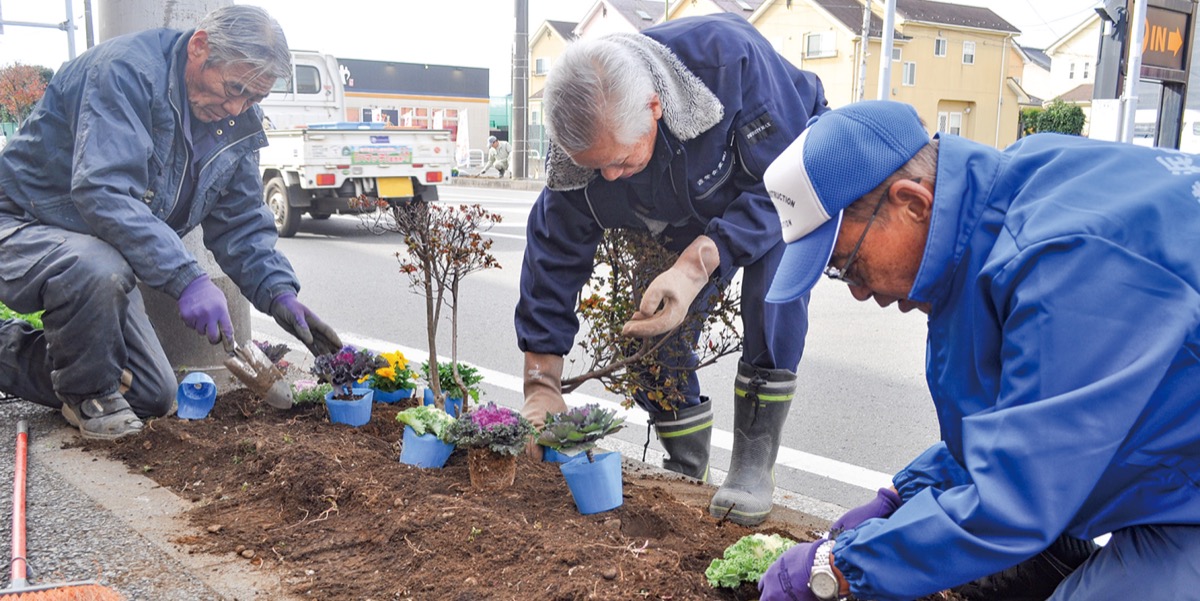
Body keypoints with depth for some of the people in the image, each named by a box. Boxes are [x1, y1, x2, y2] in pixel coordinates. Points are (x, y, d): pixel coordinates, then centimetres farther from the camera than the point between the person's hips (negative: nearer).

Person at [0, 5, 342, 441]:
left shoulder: (236, 125, -1)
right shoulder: (127, 70, -25)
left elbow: (241, 224, 2)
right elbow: (104, 192, -38)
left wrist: (278, 293, -16)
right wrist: (187, 279, -46)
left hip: (101, 259, 8)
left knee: (154, 400, 8)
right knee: (100, 269, -42)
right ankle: (87, 390, -11)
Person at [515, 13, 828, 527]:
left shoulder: (727, 56, -42)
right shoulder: (581, 144, -27)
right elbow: (555, 255, -17)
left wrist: (699, 263, -49)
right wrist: (541, 383, -18)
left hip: (778, 183, -3)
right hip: (690, 216, 4)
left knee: (774, 278, -33)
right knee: (654, 335, -9)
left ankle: (754, 463, -20)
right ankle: (687, 471, 15)